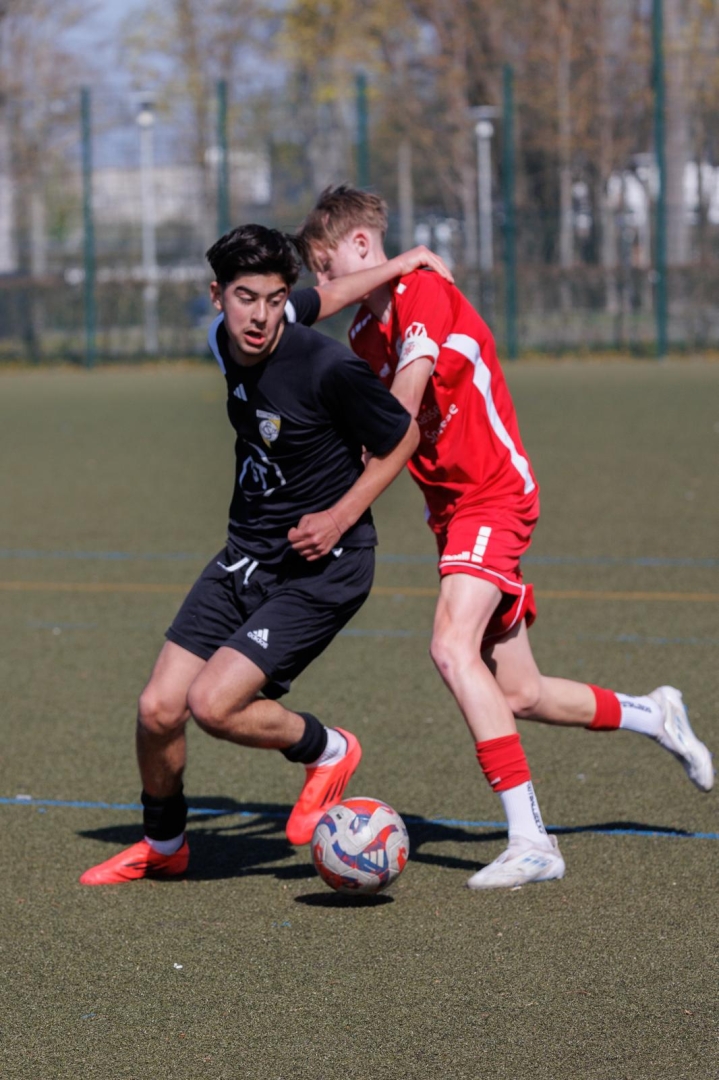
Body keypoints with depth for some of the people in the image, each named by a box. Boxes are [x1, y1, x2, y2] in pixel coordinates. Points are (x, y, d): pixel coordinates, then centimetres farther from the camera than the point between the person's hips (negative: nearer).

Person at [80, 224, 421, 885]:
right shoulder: (225, 340, -2)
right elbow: (322, 300, 16)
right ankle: (162, 845, 26)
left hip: (320, 565, -6)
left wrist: (340, 516, -13)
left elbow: (404, 437, -7)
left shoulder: (327, 368, -22)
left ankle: (326, 751, 9)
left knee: (214, 705, -20)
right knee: (159, 708, 0)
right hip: (244, 556, 7)